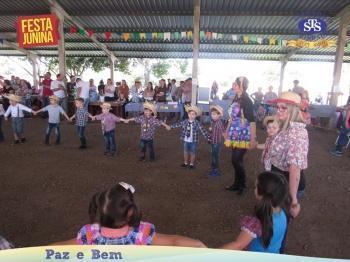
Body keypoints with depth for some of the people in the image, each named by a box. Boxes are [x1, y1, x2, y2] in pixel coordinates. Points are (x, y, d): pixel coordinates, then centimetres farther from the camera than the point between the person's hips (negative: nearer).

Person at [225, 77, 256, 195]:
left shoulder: (246, 101, -14)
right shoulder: (236, 99, 9)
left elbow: (252, 120, -17)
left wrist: (253, 138, -20)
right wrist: (228, 130, 21)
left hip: (243, 135, -7)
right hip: (235, 135, 7)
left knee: (236, 160, -4)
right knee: (237, 160, 12)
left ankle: (242, 185, 17)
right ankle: (237, 183, 26)